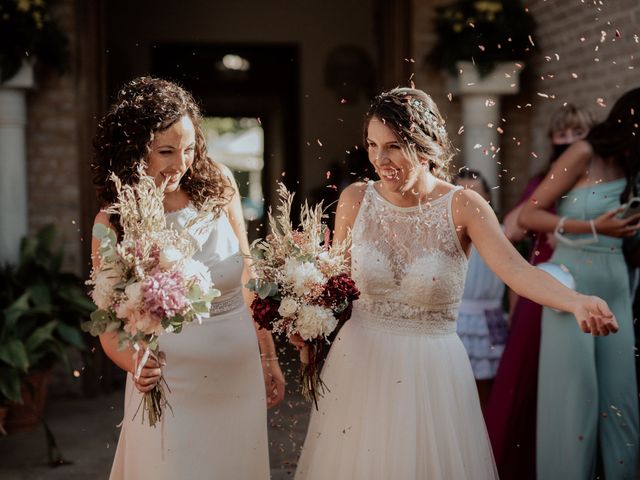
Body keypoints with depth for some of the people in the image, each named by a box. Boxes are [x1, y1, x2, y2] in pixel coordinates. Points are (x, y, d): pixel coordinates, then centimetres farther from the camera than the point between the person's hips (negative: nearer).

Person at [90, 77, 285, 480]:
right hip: (171, 384, -3)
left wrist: (269, 357, 7)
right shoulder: (113, 223, -9)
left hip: (240, 375, 3)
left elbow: (247, 279, 5)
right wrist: (135, 363, -25)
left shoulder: (216, 183, -4)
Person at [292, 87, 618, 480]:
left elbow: (516, 269, -25)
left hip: (430, 371, -2)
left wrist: (577, 302, -43)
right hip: (359, 362, 2)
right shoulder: (355, 200, -4)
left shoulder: (463, 206, -12)